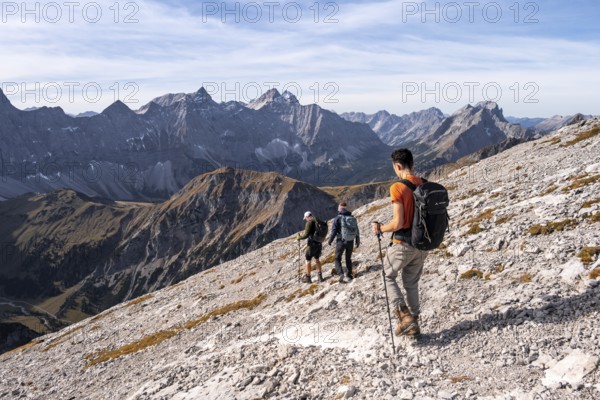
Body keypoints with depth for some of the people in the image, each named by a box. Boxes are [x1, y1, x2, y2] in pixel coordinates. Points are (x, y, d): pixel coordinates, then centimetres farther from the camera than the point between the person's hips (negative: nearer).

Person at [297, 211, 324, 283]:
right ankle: (320, 276, 20)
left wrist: (299, 237, -1)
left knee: (308, 260, 6)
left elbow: (306, 234, -18)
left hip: (312, 244, -7)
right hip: (319, 243, 7)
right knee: (316, 259, 21)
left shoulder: (309, 223, -14)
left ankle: (308, 278, 12)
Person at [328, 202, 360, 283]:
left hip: (341, 241, -4)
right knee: (348, 259, 20)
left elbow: (334, 231, -10)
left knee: (337, 259, 8)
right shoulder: (352, 218, 4)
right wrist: (358, 241, 20)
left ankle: (341, 273, -11)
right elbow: (357, 231, 8)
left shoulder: (337, 218, -9)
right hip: (350, 242, 4)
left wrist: (330, 241, 3)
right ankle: (349, 275, 20)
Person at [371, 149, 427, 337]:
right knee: (411, 283, 19)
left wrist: (380, 228, -5)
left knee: (388, 276, 15)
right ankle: (413, 324, 25)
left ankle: (404, 316, 2)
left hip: (403, 244, -6)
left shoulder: (398, 188, -19)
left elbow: (398, 223, -22)